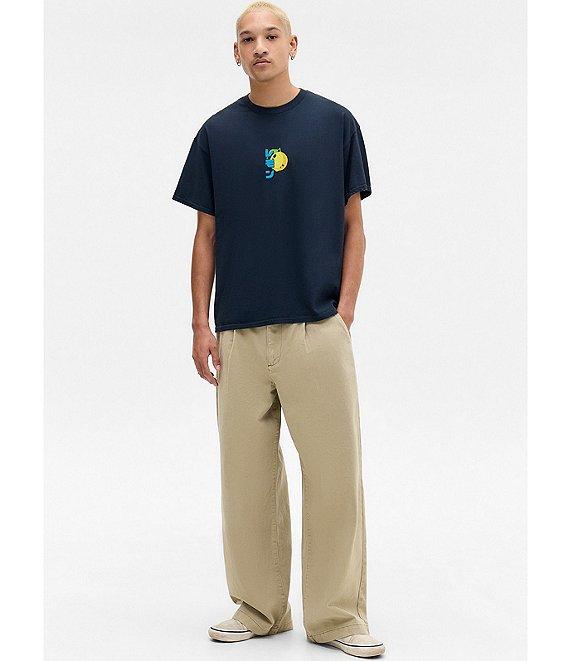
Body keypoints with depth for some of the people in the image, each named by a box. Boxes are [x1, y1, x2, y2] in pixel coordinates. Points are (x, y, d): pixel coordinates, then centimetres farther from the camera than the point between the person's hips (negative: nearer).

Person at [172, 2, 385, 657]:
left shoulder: (335, 123, 3)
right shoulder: (217, 133, 8)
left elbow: (353, 226, 4)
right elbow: (207, 235, 9)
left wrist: (345, 309, -6)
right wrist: (201, 324, 1)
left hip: (318, 328, -2)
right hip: (239, 333, 2)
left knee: (333, 470, -1)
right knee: (247, 474, 8)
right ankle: (258, 608, 20)